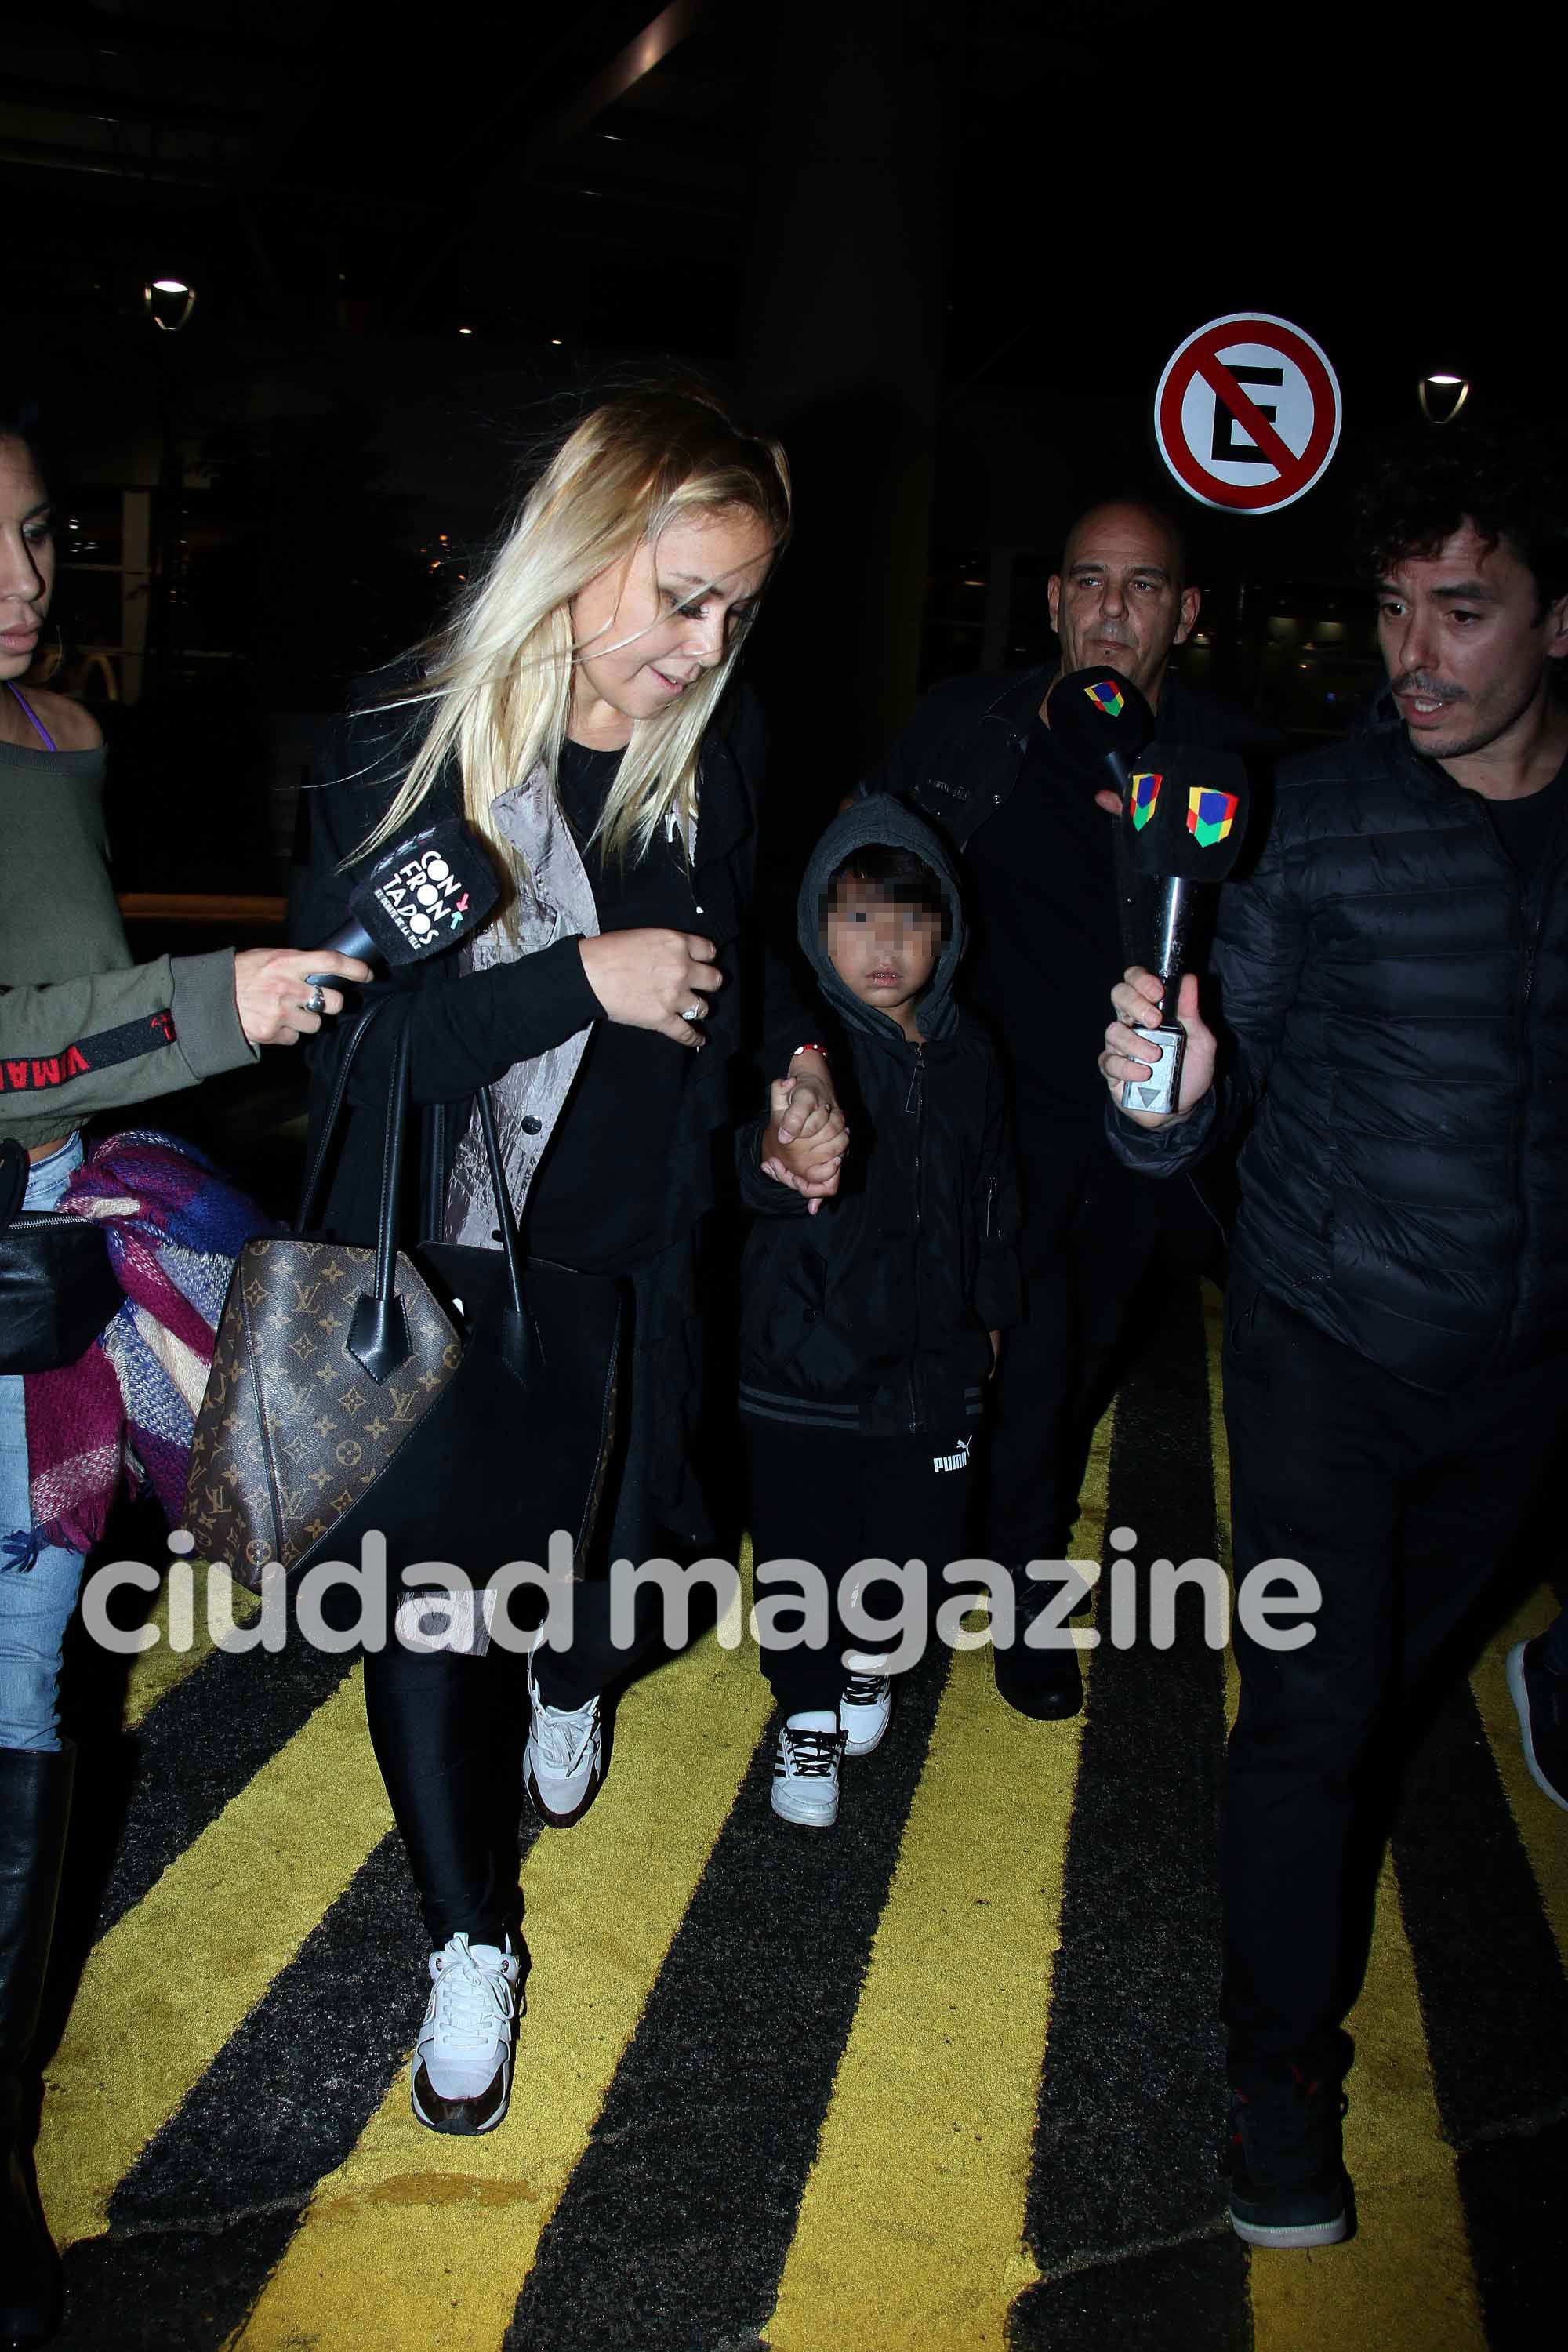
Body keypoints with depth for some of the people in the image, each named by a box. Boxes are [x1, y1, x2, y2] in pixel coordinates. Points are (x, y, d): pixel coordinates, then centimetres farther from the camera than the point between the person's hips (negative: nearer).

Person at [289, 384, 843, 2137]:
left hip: (624, 1246, 3)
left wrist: (787, 1081, -1)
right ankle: (469, 1945, 29)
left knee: (604, 1540, 18)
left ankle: (572, 1686, 59)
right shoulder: (407, 744, -17)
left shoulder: (718, 750, -5)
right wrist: (580, 980, -28)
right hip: (425, 1254, -3)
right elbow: (340, 1035, -22)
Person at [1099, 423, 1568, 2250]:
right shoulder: (1318, 816, -12)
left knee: (1405, 1646, 22)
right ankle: (1280, 2055, 21)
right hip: (1327, 1331, -3)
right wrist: (1165, 1092, -34)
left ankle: (1310, 1833, 53)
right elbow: (1210, 1102, -12)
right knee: (1311, 1695, 0)